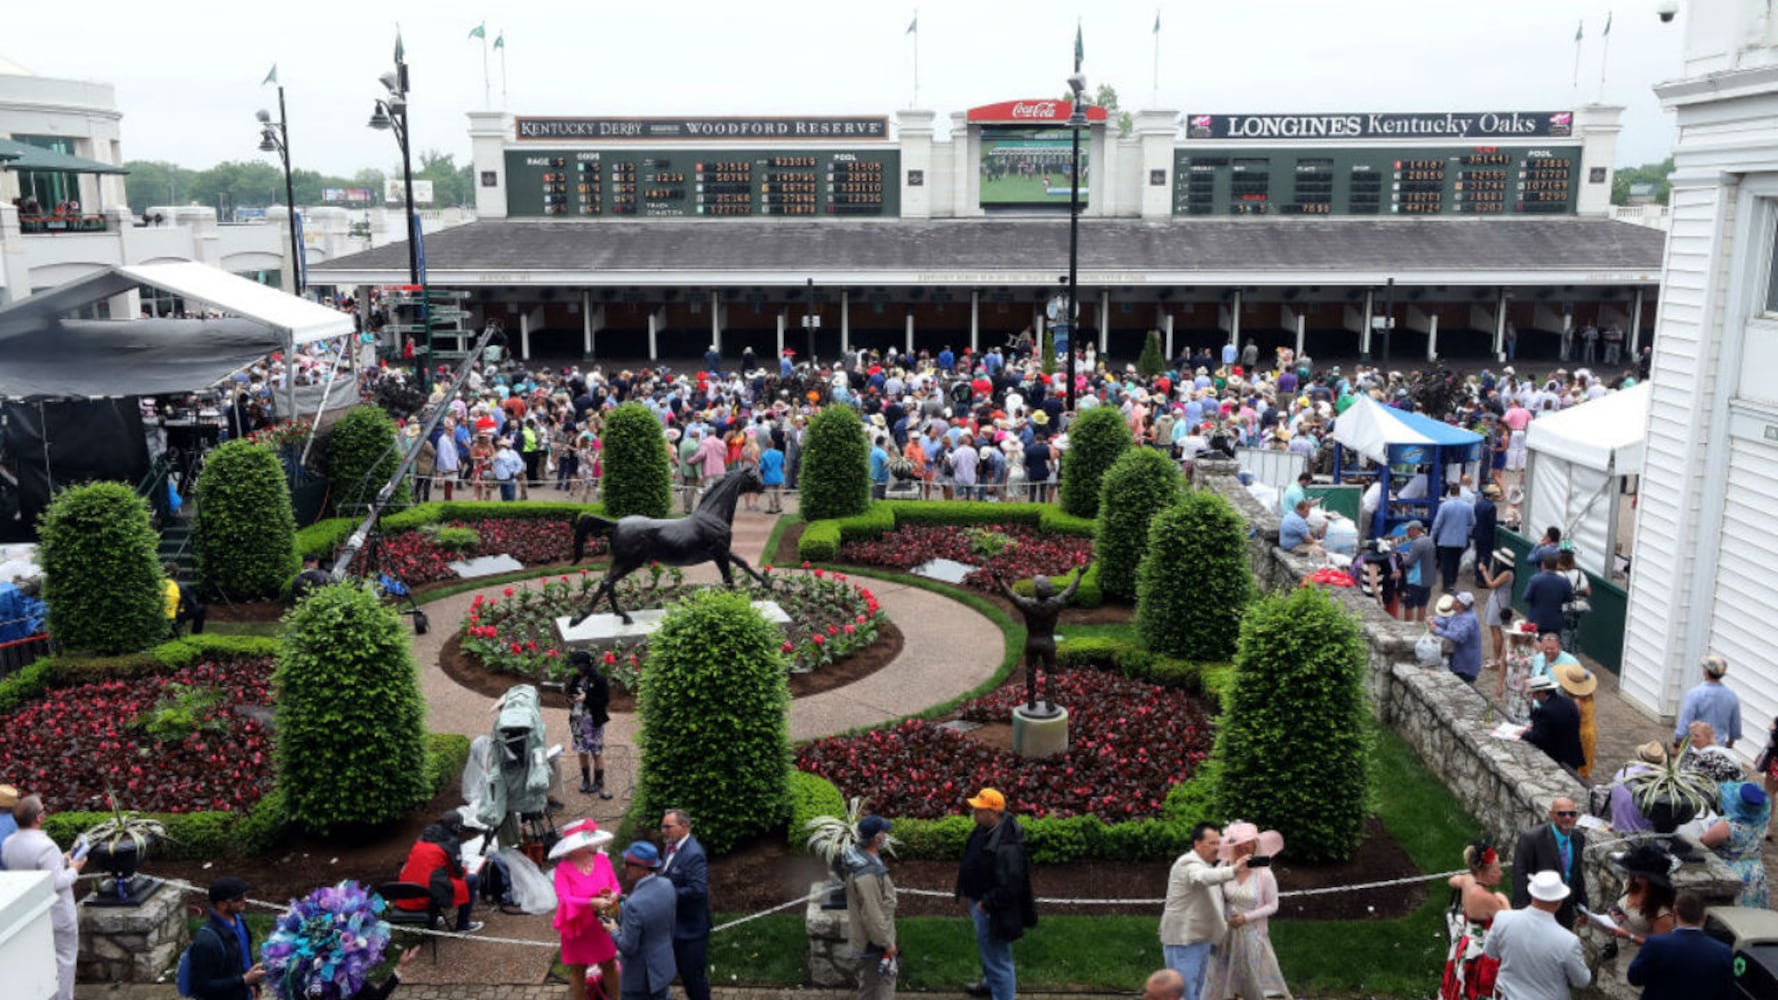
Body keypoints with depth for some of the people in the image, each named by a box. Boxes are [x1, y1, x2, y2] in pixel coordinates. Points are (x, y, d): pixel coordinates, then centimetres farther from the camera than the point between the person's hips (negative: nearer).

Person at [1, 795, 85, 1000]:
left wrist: (59, 861, 12)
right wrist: (73, 870, -8)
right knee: (63, 959, 7)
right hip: (55, 914, -7)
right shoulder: (45, 846, -27)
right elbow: (56, 883, -25)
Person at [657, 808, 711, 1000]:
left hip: (690, 927, -9)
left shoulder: (694, 854, -24)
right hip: (676, 925, 9)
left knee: (693, 974, 5)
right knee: (685, 971, 21)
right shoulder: (672, 846, 4)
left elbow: (698, 890, -31)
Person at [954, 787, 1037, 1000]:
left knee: (997, 958, 3)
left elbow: (1009, 886, -32)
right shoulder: (985, 829, -3)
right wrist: (972, 895, 13)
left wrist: (986, 903, -21)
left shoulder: (1006, 846, -34)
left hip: (993, 911, -11)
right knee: (987, 951, 32)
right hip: (980, 901, 11)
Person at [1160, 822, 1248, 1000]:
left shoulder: (1207, 865, 15)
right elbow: (1203, 877, -43)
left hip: (1202, 938, 10)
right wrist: (1233, 870, -56)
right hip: (1183, 939, -10)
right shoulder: (1188, 864, -18)